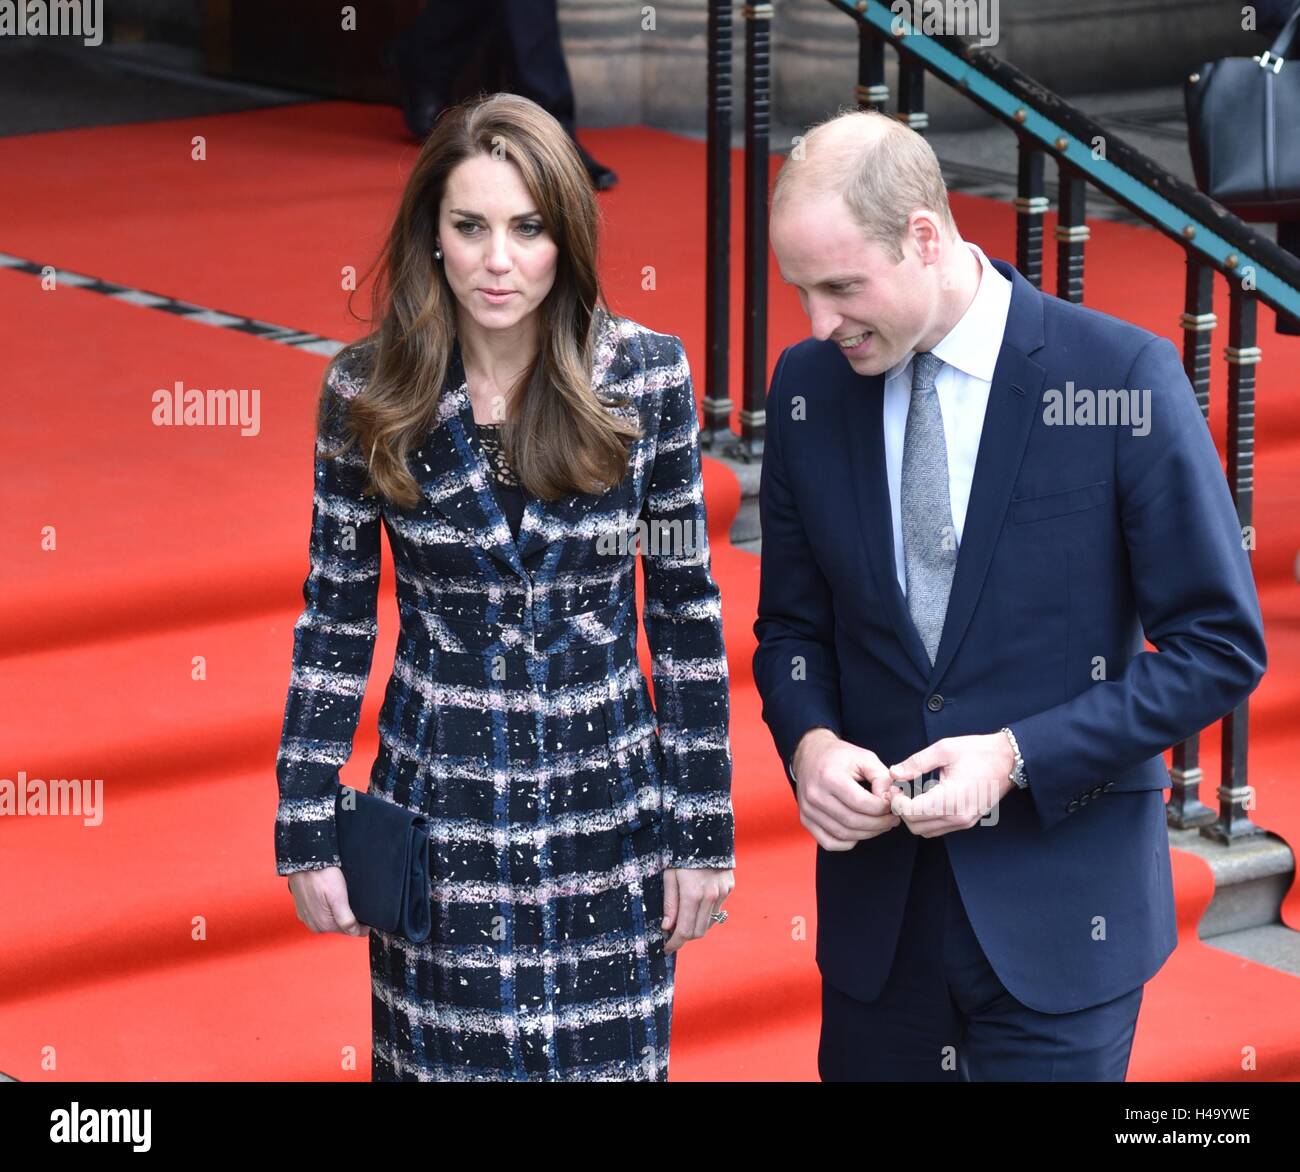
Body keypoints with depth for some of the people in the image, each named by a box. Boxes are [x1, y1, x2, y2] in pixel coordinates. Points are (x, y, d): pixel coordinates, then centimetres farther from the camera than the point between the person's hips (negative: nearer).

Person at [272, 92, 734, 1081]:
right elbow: (334, 619, 2)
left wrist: (704, 829, -1)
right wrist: (306, 831, 1)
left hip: (607, 811, 0)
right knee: (443, 1056, 10)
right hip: (437, 811, 0)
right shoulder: (366, 391, -6)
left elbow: (687, 609, -1)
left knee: (607, 1055, 8)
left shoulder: (647, 376, -7)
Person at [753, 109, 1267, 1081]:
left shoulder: (1124, 376, -12)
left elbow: (1221, 646, -9)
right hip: (877, 901, 4)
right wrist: (808, 740, -9)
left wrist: (1017, 756, -17)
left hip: (1059, 902, -4)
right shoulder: (809, 387, 1)